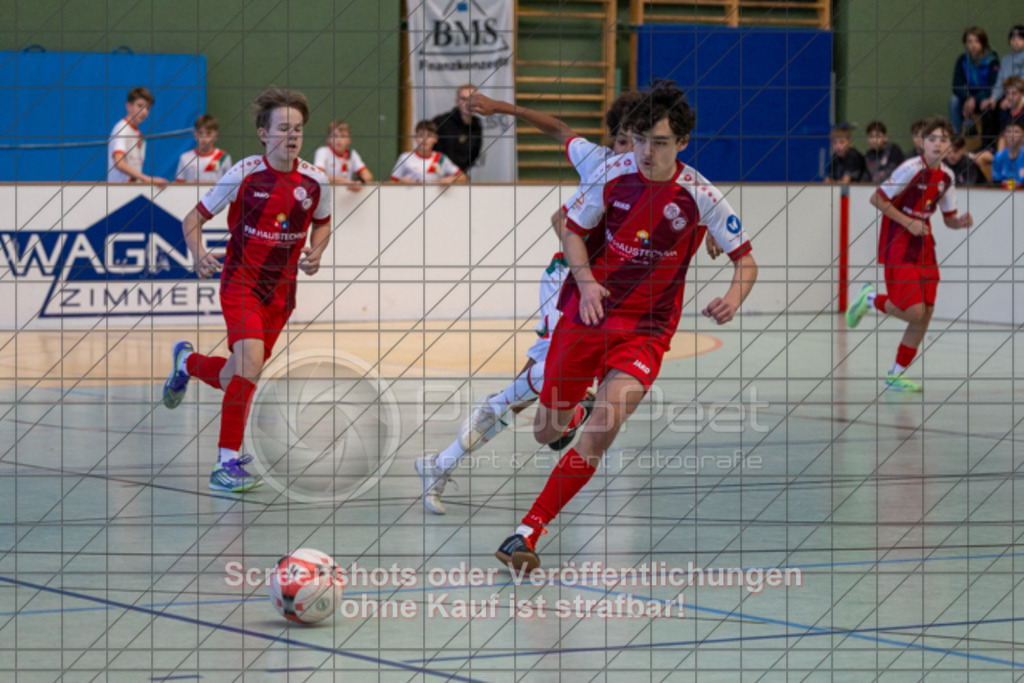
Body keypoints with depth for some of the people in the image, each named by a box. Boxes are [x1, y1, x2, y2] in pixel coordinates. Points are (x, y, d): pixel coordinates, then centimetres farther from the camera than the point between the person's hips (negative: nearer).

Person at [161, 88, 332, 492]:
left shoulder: (314, 181, -4)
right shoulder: (244, 174, -13)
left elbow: (322, 223, 17)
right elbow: (194, 219, -3)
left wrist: (315, 254, -3)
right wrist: (198, 256, -22)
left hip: (281, 288, 4)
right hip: (241, 281, -4)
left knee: (236, 379, 10)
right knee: (250, 366, -23)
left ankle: (188, 362, 45)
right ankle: (228, 463, -14)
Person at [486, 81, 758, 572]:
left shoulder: (699, 196, -10)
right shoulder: (613, 174, -7)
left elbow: (746, 260, -3)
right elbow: (573, 231, 5)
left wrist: (734, 299, -24)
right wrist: (586, 282, -14)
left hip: (646, 327, -2)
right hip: (588, 311, 2)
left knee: (606, 425, -25)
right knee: (546, 432, 8)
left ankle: (528, 532, -21)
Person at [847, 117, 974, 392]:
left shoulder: (946, 177, 6)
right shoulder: (912, 169, -16)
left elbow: (949, 219, 14)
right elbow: (876, 199, -13)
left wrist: (961, 222, -9)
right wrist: (908, 222, -18)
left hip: (923, 250, 7)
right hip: (898, 247, -7)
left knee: (925, 314, 3)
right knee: (914, 312, -16)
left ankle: (896, 375, 16)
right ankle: (871, 299, 13)